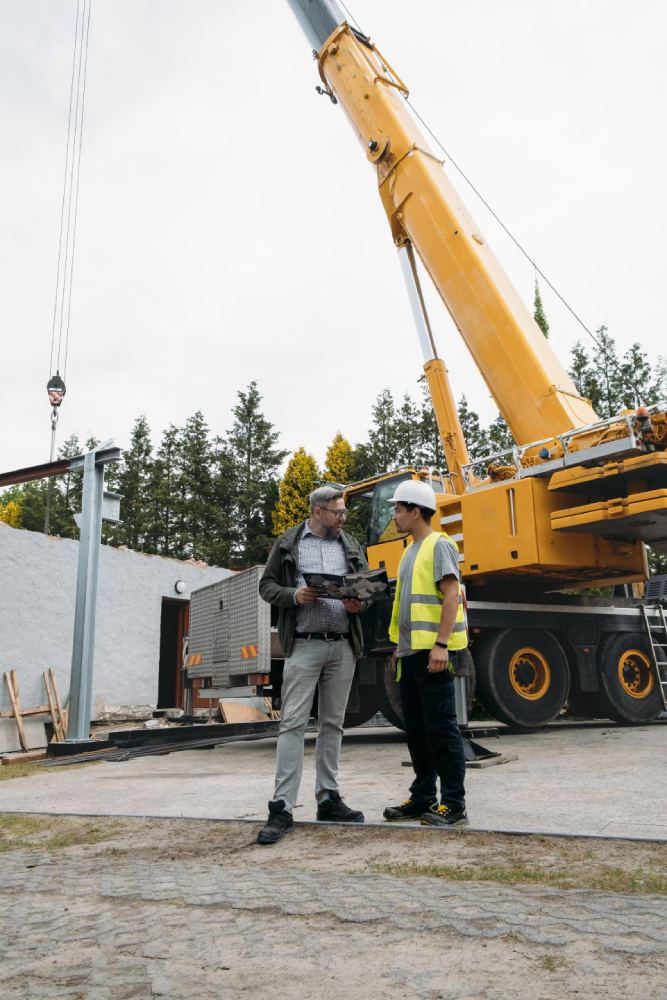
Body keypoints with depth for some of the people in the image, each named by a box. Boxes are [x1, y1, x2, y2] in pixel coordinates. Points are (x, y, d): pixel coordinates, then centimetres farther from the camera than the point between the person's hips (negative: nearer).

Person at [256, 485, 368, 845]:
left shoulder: (351, 545, 13)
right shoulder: (288, 544, 4)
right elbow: (267, 586, 4)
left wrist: (359, 602, -7)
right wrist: (294, 595, -15)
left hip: (343, 645, 4)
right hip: (304, 644, -4)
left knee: (333, 723, 10)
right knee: (293, 723, -7)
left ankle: (328, 799, 20)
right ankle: (282, 808, -5)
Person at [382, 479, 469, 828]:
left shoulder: (439, 545, -7)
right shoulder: (410, 551, 19)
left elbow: (451, 596, -16)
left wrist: (441, 644, -23)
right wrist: (401, 645, 21)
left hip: (433, 652, -9)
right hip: (411, 652, 9)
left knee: (441, 727, -4)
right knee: (416, 729, 13)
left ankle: (454, 805, 4)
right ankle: (423, 798, 22)